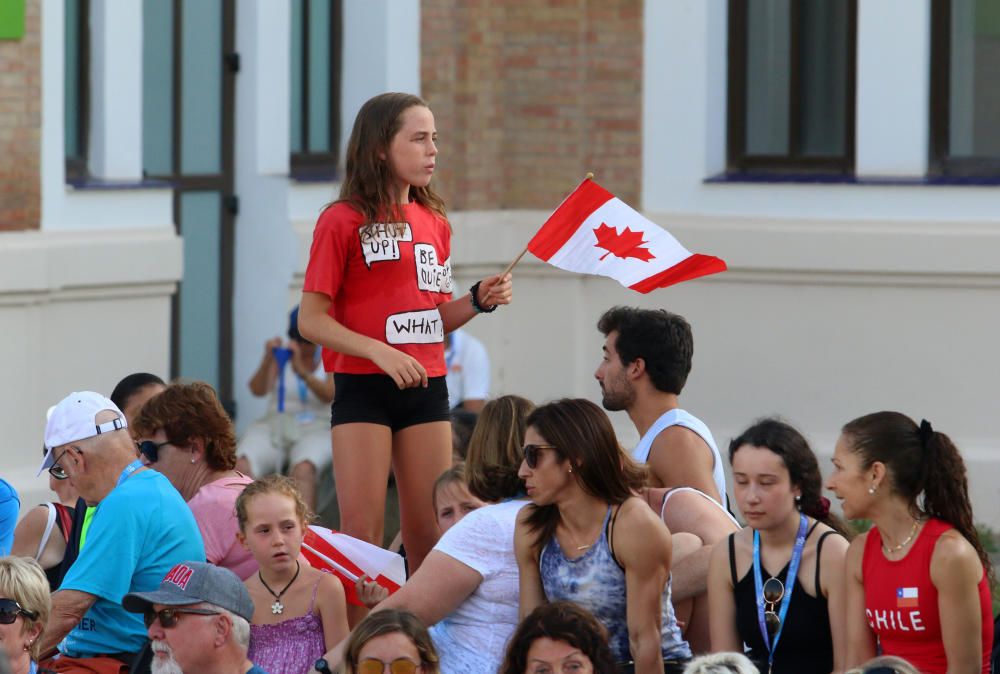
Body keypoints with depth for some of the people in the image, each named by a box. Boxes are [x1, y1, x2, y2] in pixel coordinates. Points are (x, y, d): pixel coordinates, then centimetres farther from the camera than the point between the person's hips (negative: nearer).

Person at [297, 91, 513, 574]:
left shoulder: (434, 222, 14)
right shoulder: (343, 222, -5)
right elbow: (311, 320, -9)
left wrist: (478, 300, 2)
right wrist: (380, 352, -21)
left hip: (426, 388, 5)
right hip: (362, 387, -5)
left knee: (431, 533, 4)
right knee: (362, 532, -6)